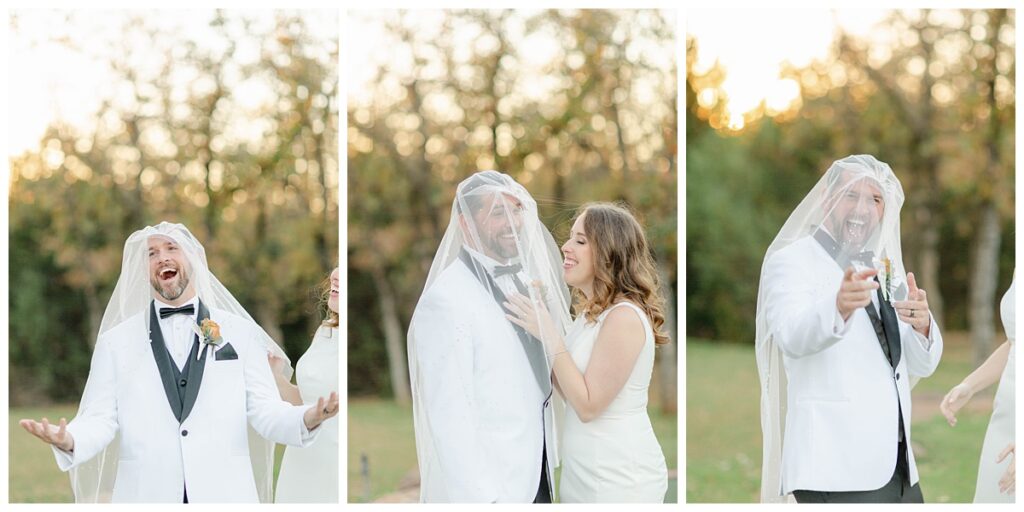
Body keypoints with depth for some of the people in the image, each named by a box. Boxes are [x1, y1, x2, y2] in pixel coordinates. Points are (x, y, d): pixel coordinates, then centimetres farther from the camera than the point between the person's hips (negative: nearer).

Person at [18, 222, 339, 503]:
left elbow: (264, 410, 3)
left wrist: (306, 419, -17)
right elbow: (101, 417, 3)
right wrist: (69, 440, -19)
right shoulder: (116, 340, 9)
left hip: (225, 496, 0)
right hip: (145, 496, 0)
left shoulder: (239, 332, 8)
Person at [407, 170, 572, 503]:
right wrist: (479, 498, -20)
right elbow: (449, 412, -19)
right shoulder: (446, 300, -16)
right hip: (484, 484, -7)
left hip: (535, 476, 7)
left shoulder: (524, 280, 8)